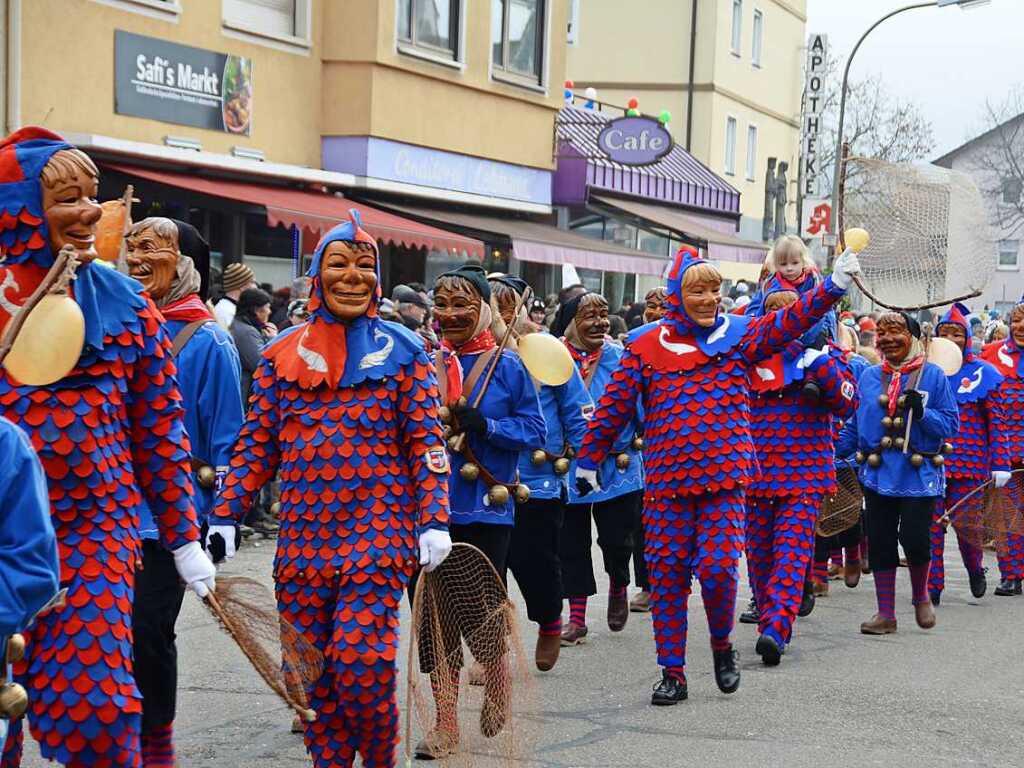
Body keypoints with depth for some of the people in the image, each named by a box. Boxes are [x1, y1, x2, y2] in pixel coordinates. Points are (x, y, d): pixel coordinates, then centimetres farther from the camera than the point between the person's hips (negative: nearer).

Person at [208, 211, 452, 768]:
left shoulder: (401, 350, 3)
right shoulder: (284, 352, 9)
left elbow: (425, 441, 0)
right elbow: (256, 444, 10)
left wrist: (434, 520, -10)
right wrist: (225, 517, 2)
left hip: (378, 532, -3)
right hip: (303, 537, 3)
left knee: (359, 660, -12)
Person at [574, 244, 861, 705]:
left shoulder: (738, 336, 5)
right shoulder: (646, 346, 4)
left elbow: (791, 321, -8)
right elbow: (614, 406, 8)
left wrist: (834, 286, -22)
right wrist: (588, 460, 11)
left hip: (724, 480, -1)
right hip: (666, 481, 1)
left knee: (718, 567, -10)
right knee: (667, 574, 2)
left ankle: (722, 645, 19)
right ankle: (672, 673, 13)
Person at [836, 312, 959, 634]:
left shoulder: (933, 375, -1)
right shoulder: (869, 377, 9)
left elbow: (951, 425, -2)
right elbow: (856, 425, 13)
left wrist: (922, 412, -19)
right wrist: (830, 453, 4)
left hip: (919, 475, -3)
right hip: (878, 473, 3)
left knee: (914, 539, -8)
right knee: (880, 544, 4)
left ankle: (921, 596, 22)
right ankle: (885, 614, 15)